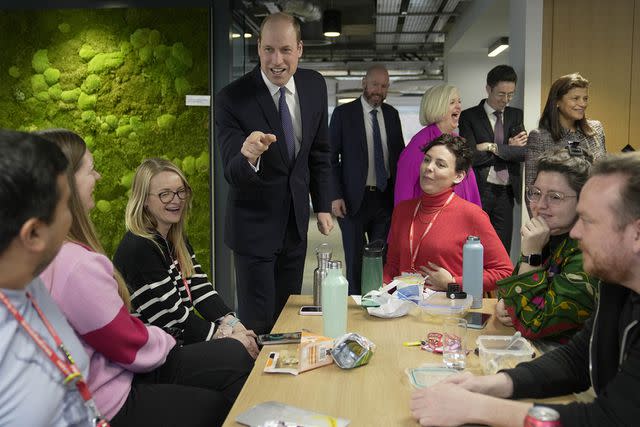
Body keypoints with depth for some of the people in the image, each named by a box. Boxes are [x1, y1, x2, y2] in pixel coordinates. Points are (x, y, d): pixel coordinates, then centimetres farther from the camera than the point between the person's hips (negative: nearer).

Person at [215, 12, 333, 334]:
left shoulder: (315, 86, -4)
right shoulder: (232, 99, -19)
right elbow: (232, 173, -22)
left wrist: (323, 206, 8)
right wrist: (248, 157, -45)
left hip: (296, 221, 5)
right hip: (254, 224, -4)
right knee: (257, 321, 3)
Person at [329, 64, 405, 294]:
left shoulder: (392, 114, 9)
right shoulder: (343, 113, -3)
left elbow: (399, 154, 16)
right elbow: (331, 157, -3)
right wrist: (335, 196, -11)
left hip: (385, 198, 3)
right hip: (354, 198, -3)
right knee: (355, 260, 4)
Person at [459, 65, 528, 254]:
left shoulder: (515, 115, 11)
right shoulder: (469, 116, -2)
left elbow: (524, 152, -2)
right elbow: (472, 157, -13)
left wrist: (494, 147, -12)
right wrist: (509, 149, -7)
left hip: (506, 192, 4)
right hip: (479, 191, -4)